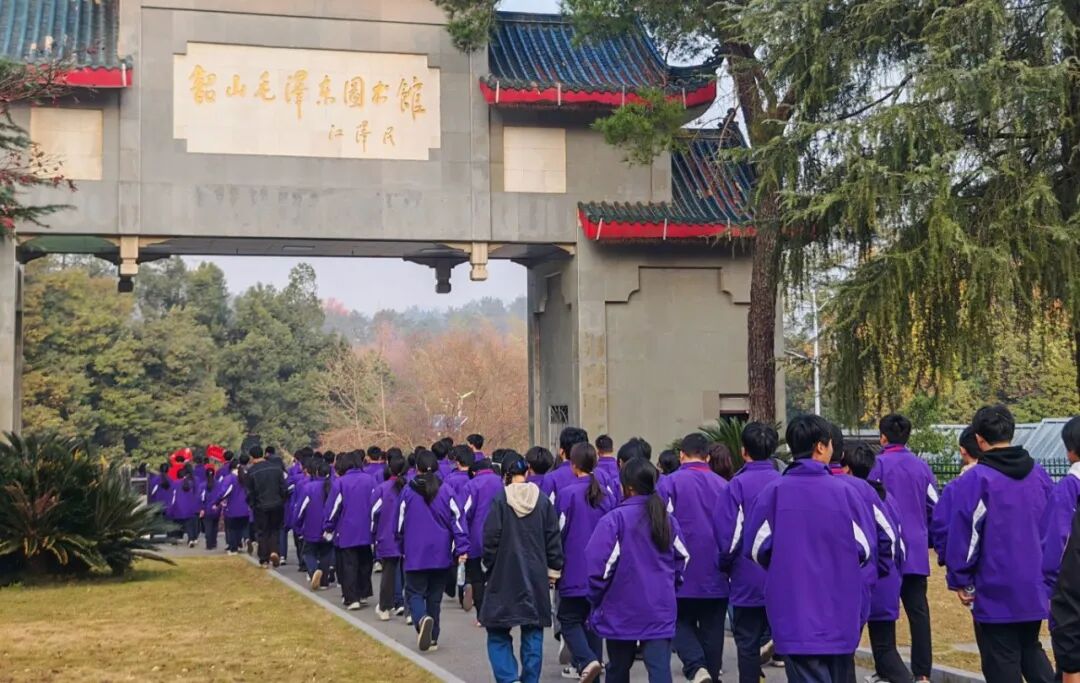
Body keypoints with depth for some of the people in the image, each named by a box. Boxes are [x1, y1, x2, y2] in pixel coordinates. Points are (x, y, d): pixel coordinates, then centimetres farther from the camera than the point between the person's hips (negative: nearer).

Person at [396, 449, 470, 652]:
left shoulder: (408, 492, -5)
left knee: (414, 592, 4)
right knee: (434, 596, 13)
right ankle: (432, 638, 16)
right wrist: (462, 548, -2)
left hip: (415, 554, -2)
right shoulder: (445, 491, -4)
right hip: (440, 554, 2)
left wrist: (401, 545, 21)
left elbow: (401, 522, 5)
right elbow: (456, 520, -5)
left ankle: (422, 619, -26)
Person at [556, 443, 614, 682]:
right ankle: (594, 660, 18)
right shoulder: (606, 493, 2)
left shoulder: (568, 494, -13)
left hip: (575, 570, -5)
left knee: (569, 618, 3)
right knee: (593, 617, 16)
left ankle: (586, 660, -17)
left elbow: (559, 531, -8)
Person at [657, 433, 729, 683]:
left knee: (681, 623, 13)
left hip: (683, 574, -2)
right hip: (716, 578, 2)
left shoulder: (668, 484, -7)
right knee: (712, 632, 12)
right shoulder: (723, 486, 2)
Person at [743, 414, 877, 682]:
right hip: (840, 611, 1)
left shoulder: (774, 492, -8)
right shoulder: (843, 491, -6)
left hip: (793, 612, -1)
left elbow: (756, 548, -4)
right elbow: (864, 548, 0)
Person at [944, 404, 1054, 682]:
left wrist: (960, 580, -3)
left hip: (995, 592, -5)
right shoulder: (1039, 475, 5)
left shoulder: (975, 480, -13)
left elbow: (963, 535, -14)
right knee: (1031, 650, 21)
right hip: (1035, 587, 6)